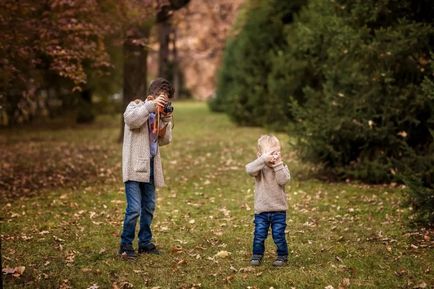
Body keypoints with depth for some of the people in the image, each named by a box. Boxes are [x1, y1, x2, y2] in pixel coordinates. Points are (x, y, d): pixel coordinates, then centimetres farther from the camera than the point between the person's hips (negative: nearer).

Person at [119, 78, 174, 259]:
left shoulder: (157, 114, 15)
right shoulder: (136, 106, -3)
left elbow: (165, 140, 13)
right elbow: (131, 119, -27)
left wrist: (166, 121, -1)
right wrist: (151, 105, -28)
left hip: (150, 167, 7)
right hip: (134, 167, -7)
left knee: (149, 207, 13)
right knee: (134, 208, -12)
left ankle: (145, 242, 25)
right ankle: (125, 245, -1)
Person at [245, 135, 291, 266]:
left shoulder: (282, 167, 0)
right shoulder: (259, 167, -5)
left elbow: (283, 180, -19)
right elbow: (249, 169, -29)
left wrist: (278, 164, -23)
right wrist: (264, 159, -36)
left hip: (279, 209, 0)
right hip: (261, 210, 0)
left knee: (278, 235, 3)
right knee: (259, 235, 3)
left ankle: (282, 255, 19)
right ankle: (257, 255, 20)